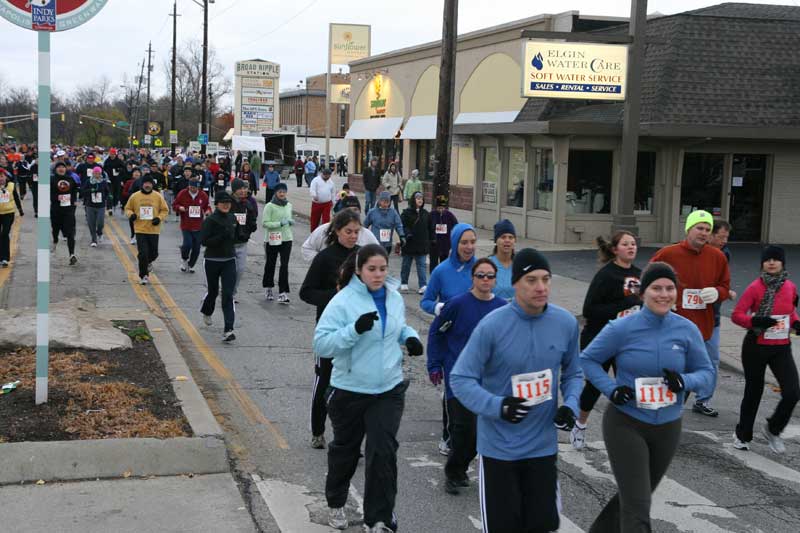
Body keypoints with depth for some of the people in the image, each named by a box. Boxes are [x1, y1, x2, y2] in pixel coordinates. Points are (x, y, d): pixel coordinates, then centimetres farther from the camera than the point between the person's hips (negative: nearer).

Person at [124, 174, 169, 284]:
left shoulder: (158, 196, -1)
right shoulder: (135, 196, -1)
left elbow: (165, 210, 6)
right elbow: (128, 208, 10)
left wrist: (159, 218, -11)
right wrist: (131, 214, -11)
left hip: (153, 230, 1)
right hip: (140, 230, -1)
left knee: (153, 253, 10)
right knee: (143, 254, -8)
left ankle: (148, 262, 45)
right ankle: (143, 276, 3)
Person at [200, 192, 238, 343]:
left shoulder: (232, 218, 5)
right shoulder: (210, 220, -11)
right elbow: (204, 241, -18)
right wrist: (222, 236, -25)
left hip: (229, 261, 3)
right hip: (212, 261, -3)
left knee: (228, 294, -8)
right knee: (213, 291, 15)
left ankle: (228, 330, -13)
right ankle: (207, 312, 49)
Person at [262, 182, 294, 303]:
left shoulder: (288, 205, 7)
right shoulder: (270, 206, -10)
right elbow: (265, 223, -14)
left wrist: (291, 222, -1)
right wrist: (280, 223, -23)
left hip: (286, 239, 3)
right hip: (272, 239, -3)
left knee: (284, 265, -5)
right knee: (270, 264, 13)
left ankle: (283, 292, -6)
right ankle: (268, 288, 32)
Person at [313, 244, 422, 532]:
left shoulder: (394, 298, 2)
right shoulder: (343, 301, -16)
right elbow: (321, 343, -21)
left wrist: (410, 337, 0)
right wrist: (355, 329, -33)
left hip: (389, 390, 3)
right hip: (350, 390, -3)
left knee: (383, 452, -7)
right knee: (345, 449, 16)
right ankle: (336, 504, 41)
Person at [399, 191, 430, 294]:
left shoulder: (425, 213, 7)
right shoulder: (406, 213, -5)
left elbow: (429, 228, 13)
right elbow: (402, 226, -8)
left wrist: (431, 239, 8)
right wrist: (407, 234, -23)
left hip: (422, 244, 2)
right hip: (409, 243, -2)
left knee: (421, 265, -2)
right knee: (406, 264, 12)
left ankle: (423, 285, -5)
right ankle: (404, 283, 26)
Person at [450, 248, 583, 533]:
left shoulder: (566, 323, -4)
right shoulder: (491, 325, -16)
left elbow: (573, 373, 11)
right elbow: (461, 379, -13)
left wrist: (570, 405, -8)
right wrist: (497, 406, -27)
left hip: (543, 445, 3)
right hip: (498, 447, -3)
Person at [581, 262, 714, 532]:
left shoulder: (687, 330, -5)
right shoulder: (621, 328, -13)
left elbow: (706, 371, 4)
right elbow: (587, 360, -1)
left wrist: (684, 381, -18)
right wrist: (611, 388, -16)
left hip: (668, 428, 4)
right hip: (626, 425, -4)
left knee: (633, 496, 22)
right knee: (638, 510, -9)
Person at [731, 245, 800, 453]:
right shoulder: (755, 287, -12)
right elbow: (736, 315, -11)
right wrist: (756, 321, -26)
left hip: (782, 348, 3)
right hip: (756, 347, -3)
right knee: (754, 392, 10)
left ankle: (772, 429, 18)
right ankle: (742, 435, 31)